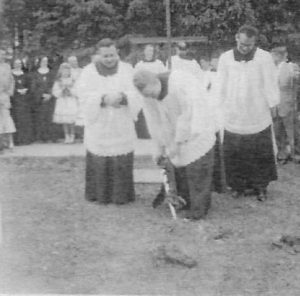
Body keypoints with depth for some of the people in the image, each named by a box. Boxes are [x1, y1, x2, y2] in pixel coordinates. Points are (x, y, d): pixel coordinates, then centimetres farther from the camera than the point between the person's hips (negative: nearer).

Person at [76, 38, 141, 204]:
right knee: (99, 163, 2)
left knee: (122, 163, 1)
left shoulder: (127, 70, 2)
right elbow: (83, 93, -12)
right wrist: (103, 98, -27)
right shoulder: (89, 72, 0)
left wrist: (122, 97, -28)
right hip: (98, 124, 0)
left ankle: (121, 194, 15)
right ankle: (99, 195, 17)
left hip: (121, 126, 1)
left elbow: (136, 92, -7)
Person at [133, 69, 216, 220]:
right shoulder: (148, 93, -12)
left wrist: (177, 143, -21)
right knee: (178, 165, 10)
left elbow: (188, 115, -27)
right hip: (176, 131, 6)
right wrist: (160, 146, 4)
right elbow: (154, 121, -1)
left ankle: (199, 208, 6)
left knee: (197, 169, -6)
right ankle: (184, 200, 27)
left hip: (197, 129, -6)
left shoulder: (179, 83, -32)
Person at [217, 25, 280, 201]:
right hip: (233, 118, 1)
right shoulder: (225, 58, -1)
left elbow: (271, 87, -1)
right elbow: (221, 87, 6)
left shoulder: (264, 58, -8)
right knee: (235, 156, 7)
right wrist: (222, 108, 6)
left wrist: (270, 107, -1)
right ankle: (238, 186, 21)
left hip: (258, 119, -1)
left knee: (261, 155, 8)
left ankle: (261, 186, 21)